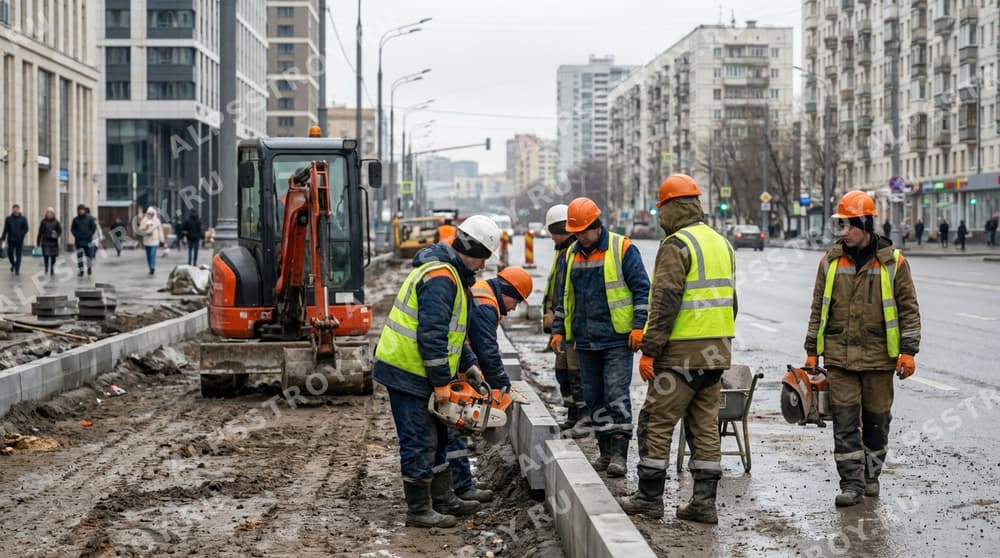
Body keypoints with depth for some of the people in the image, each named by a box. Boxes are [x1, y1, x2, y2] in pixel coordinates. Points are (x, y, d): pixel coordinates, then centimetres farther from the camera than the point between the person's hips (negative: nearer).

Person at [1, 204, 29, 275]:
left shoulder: (23, 219, 2)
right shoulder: (8, 219, 5)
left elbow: (26, 228, 2)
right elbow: (5, 230, 9)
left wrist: (23, 234, -16)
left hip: (19, 240, -1)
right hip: (11, 240, 1)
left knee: (18, 255, -1)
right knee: (10, 254, 1)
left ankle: (17, 270, 4)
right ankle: (13, 264, 31)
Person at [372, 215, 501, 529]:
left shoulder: (450, 274, 14)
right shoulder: (440, 277, -21)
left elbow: (450, 330, 22)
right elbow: (431, 335, -26)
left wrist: (469, 364, 13)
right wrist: (442, 382, -20)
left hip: (413, 371, 11)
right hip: (407, 373, -11)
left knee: (437, 438, 18)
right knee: (420, 443, -3)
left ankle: (444, 500, 29)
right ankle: (419, 511, 5)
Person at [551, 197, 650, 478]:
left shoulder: (622, 249, -6)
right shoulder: (571, 254, 11)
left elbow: (642, 289, -7)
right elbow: (564, 296, 20)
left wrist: (638, 326, -13)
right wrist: (558, 330, 14)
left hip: (618, 339, -6)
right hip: (585, 341, 6)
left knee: (616, 394, -9)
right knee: (594, 397, 9)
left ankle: (619, 453, -4)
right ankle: (605, 451, 17)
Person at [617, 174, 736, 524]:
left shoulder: (676, 245, -13)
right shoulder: (722, 243, 15)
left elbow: (665, 303, -19)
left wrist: (649, 350, -16)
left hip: (681, 353, -8)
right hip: (716, 352, 8)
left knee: (656, 422, 1)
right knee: (705, 426, 10)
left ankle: (649, 497, 6)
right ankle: (704, 501, 10)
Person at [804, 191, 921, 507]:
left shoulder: (893, 262, -2)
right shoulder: (831, 261, 4)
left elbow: (909, 309, 1)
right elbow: (818, 309, 10)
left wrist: (908, 351, -5)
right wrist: (812, 352, 8)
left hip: (878, 357, -1)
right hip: (839, 356, 1)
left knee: (876, 420, 11)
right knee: (845, 421, -4)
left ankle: (871, 475, 28)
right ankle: (852, 484, 0)